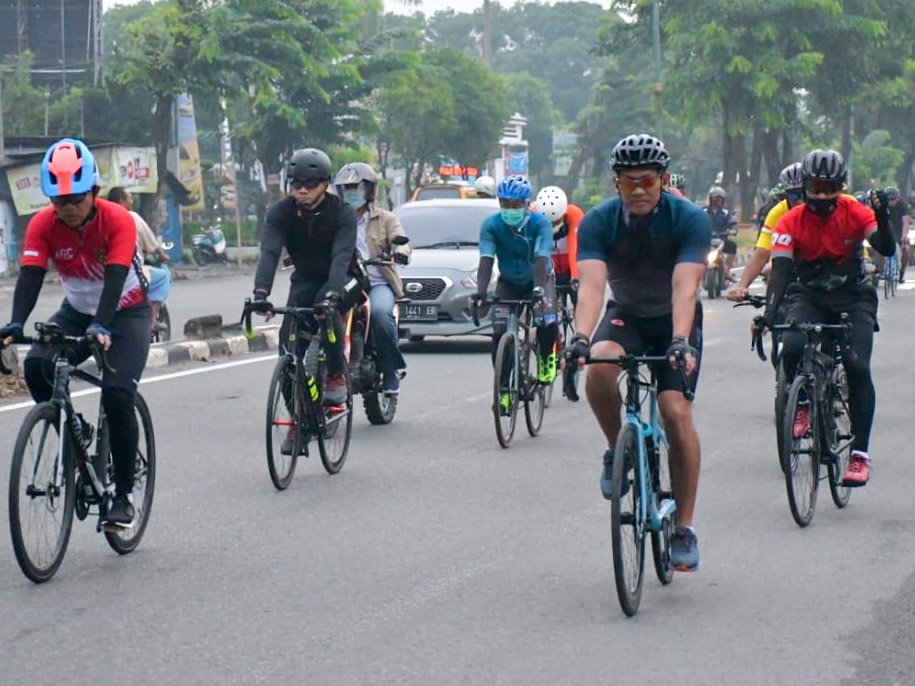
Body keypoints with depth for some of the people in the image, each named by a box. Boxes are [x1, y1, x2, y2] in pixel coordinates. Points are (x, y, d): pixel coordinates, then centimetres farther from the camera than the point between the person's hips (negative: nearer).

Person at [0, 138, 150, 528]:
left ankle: (124, 495, -8)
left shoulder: (117, 220, -24)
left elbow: (115, 278, -34)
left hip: (127, 312, -4)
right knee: (37, 366, -25)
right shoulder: (42, 225, -15)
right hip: (76, 311, 4)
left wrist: (101, 326, -50)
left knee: (118, 393, -21)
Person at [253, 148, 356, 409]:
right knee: (289, 334, -18)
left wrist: (332, 292, -53)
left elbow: (342, 255, -35)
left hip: (341, 278, -3)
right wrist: (261, 292, -46)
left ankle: (336, 378, -19)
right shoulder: (280, 212, -15)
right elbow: (270, 253, -29)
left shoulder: (342, 212, -22)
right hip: (305, 278, 3)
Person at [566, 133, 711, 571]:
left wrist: (681, 341, -49)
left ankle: (684, 527, -7)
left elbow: (685, 286, -34)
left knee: (676, 412, -17)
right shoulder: (598, 222, -18)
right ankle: (616, 450, -4)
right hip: (626, 315, 1)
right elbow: (591, 284, -30)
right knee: (598, 368, -32)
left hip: (675, 320, -1)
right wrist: (581, 337, -48)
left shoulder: (690, 219, -22)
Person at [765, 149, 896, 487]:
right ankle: (802, 406, 2)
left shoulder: (855, 212, -10)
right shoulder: (791, 222, -12)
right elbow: (780, 269, -20)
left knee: (857, 367, -17)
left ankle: (860, 455, -13)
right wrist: (769, 312, -35)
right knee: (791, 348, -29)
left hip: (853, 297, 0)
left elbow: (887, 249, -20)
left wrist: (882, 217, -39)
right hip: (809, 297, 0)